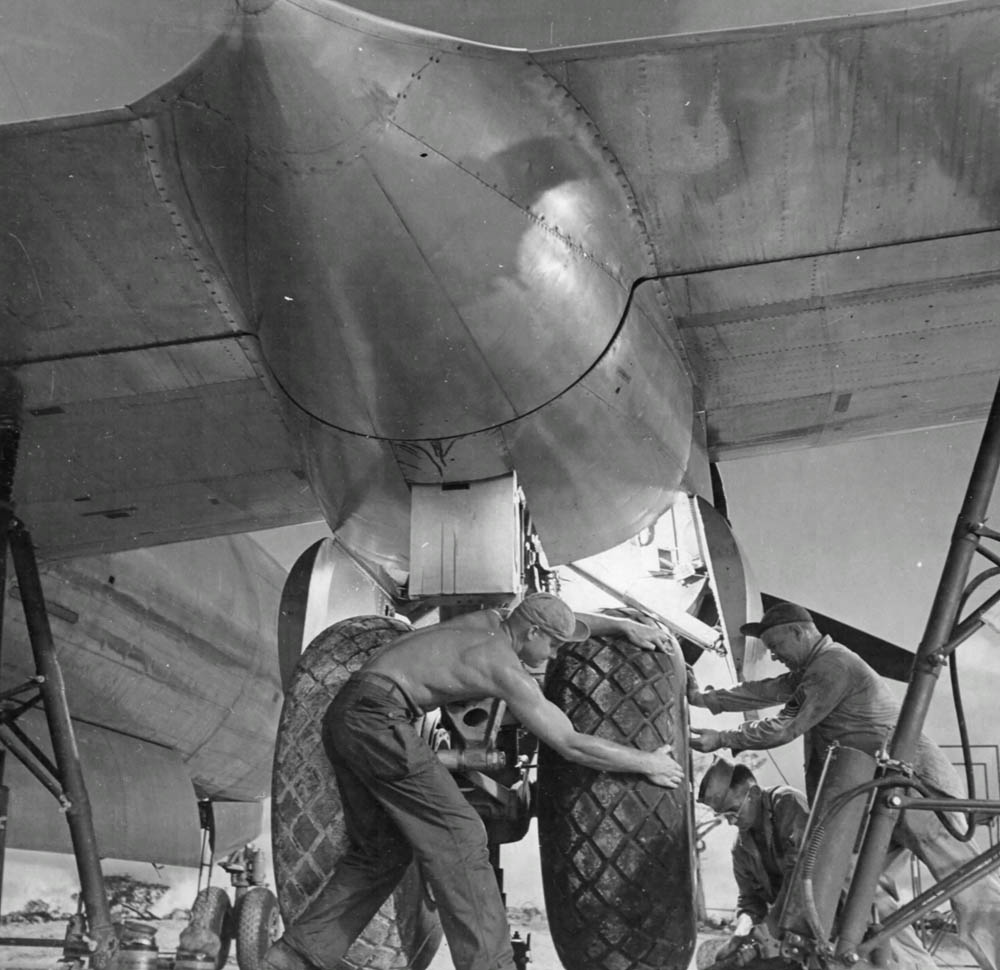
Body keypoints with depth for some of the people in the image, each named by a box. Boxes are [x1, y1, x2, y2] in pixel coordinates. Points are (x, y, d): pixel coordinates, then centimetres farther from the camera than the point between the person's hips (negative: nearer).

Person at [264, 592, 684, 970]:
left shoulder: (488, 621, 15)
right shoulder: (508, 671, -8)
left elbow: (560, 619, 32)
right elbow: (571, 745, -5)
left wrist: (624, 625, 28)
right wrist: (647, 763, 6)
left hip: (342, 714, 10)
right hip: (378, 718, -10)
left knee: (379, 850, 17)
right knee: (457, 836, -3)